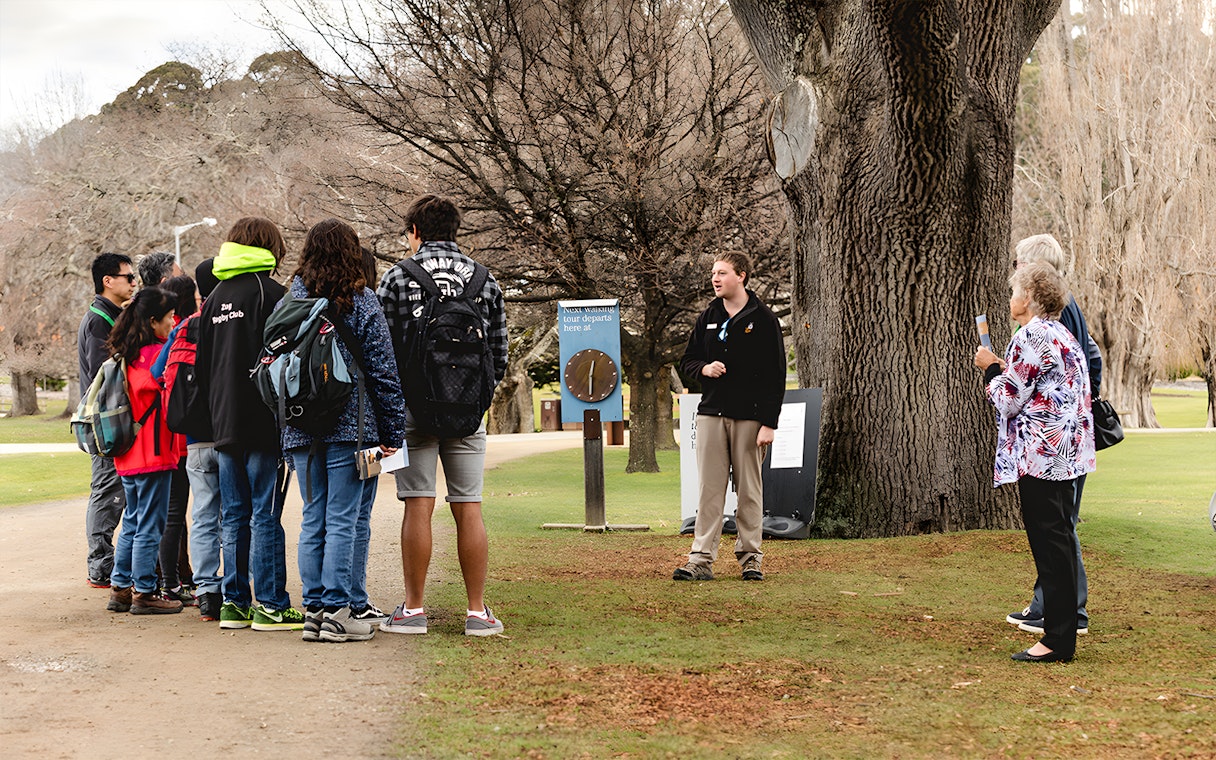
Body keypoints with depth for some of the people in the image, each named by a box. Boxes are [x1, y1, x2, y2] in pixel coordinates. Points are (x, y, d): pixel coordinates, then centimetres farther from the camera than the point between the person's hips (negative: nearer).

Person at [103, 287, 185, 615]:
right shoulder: (157, 354, -15)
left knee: (132, 522, 16)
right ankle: (144, 592, 3)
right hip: (154, 453, -9)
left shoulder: (128, 355, 10)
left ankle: (121, 588, 20)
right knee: (150, 525, -1)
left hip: (128, 456, 9)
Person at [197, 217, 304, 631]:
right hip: (262, 424, -7)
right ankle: (270, 605, -2)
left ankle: (234, 602, 13)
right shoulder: (268, 291, -9)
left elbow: (202, 364, 16)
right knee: (265, 514, -4)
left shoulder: (215, 297, 13)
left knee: (233, 516, 11)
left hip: (224, 424, 7)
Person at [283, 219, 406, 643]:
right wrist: (392, 433, 1)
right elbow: (384, 374, -4)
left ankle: (314, 608, 10)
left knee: (313, 521, 10)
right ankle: (337, 611, -3)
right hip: (350, 429, -4)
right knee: (343, 521, -3)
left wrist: (288, 421, 16)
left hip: (301, 432, 4)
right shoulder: (363, 306, -5)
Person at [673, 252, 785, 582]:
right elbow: (687, 360, 20)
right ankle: (701, 558, 0)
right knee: (709, 488, 1)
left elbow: (776, 374, -4)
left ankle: (750, 556, 11)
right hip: (711, 413, 4)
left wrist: (769, 423, -11)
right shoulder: (708, 318, 12)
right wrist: (704, 368, -5)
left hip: (749, 416, -4)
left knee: (750, 490, 3)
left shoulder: (763, 319, -2)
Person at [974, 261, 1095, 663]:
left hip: (1040, 453, -10)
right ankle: (1063, 633, 17)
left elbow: (1009, 400, -13)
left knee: (1048, 540, -7)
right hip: (1065, 452, 10)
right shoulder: (1063, 334, 17)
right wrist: (1004, 370, 19)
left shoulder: (1031, 337, -14)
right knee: (1058, 540, 13)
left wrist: (991, 369, 3)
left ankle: (1057, 640, -6)